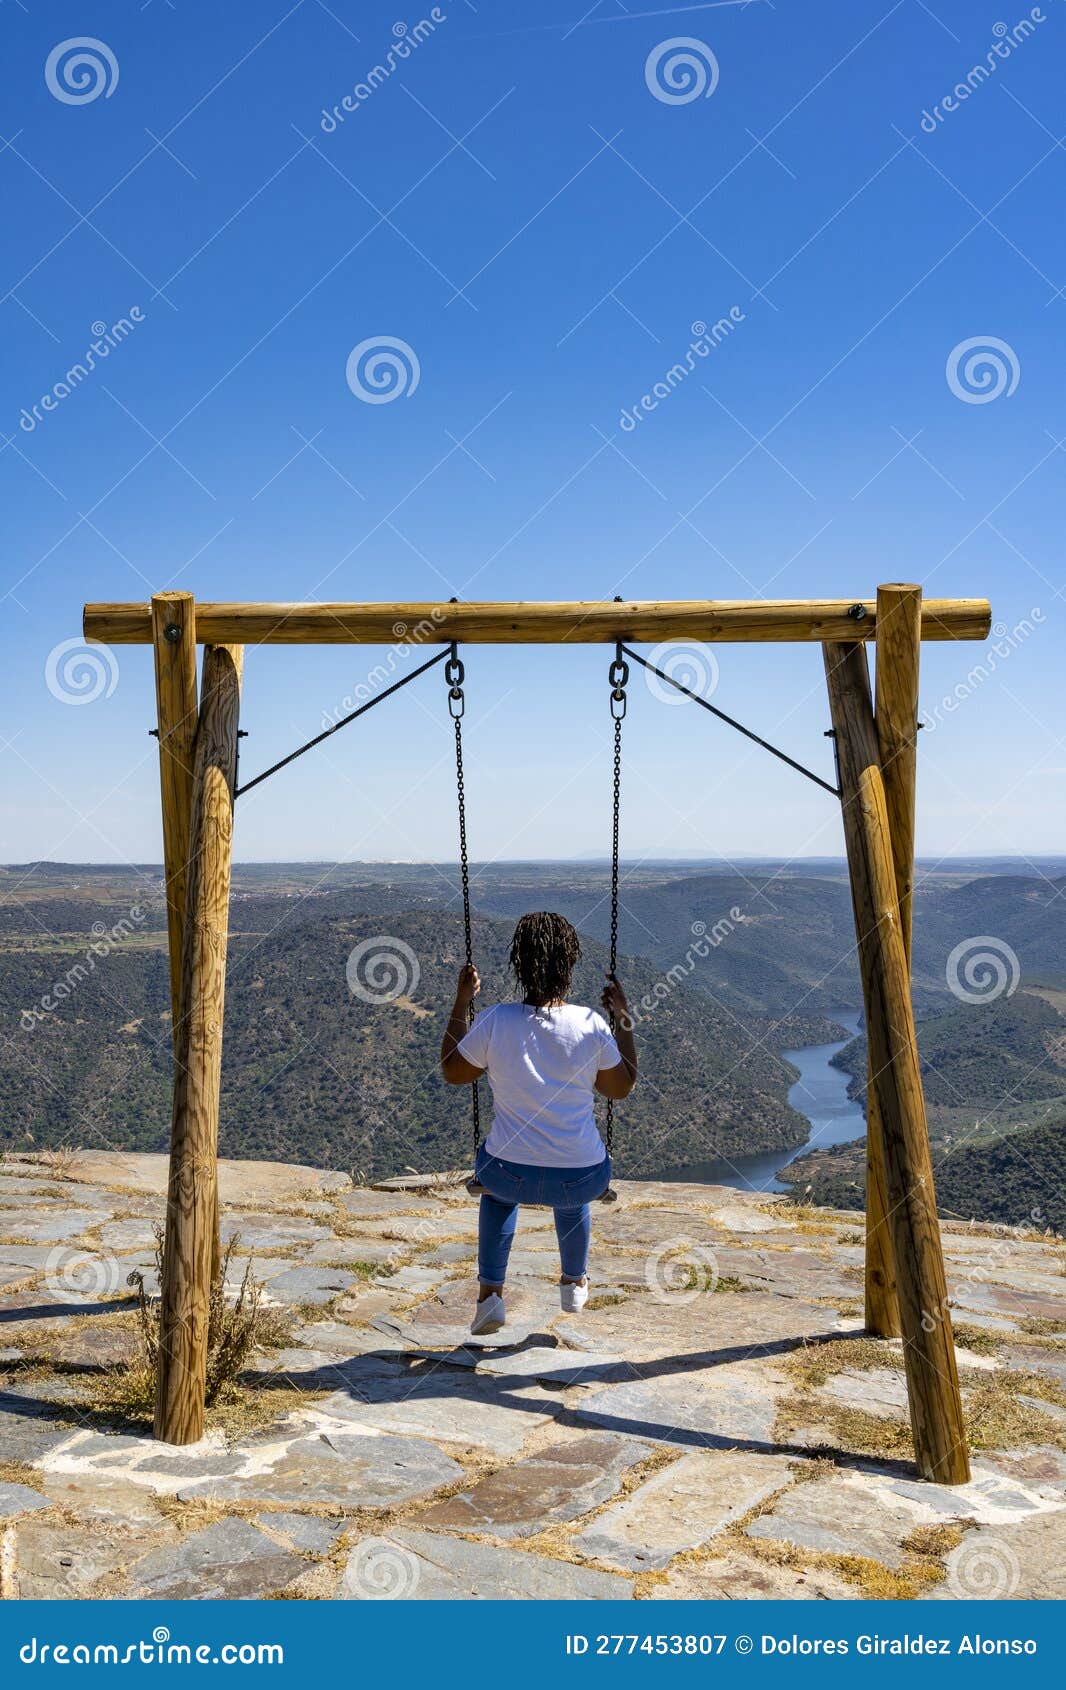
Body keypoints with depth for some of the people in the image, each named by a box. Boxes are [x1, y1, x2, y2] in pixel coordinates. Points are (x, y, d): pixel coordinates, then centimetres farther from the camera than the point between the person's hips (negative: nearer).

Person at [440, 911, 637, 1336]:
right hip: (584, 1181, 1)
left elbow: (452, 1072, 5)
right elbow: (621, 1088, 4)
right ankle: (574, 1285, 55)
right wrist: (624, 1020, 8)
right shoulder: (592, 1026, -14)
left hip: (509, 1176, 0)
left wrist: (461, 1003, 10)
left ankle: (490, 1292, 30)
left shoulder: (494, 1021, -15)